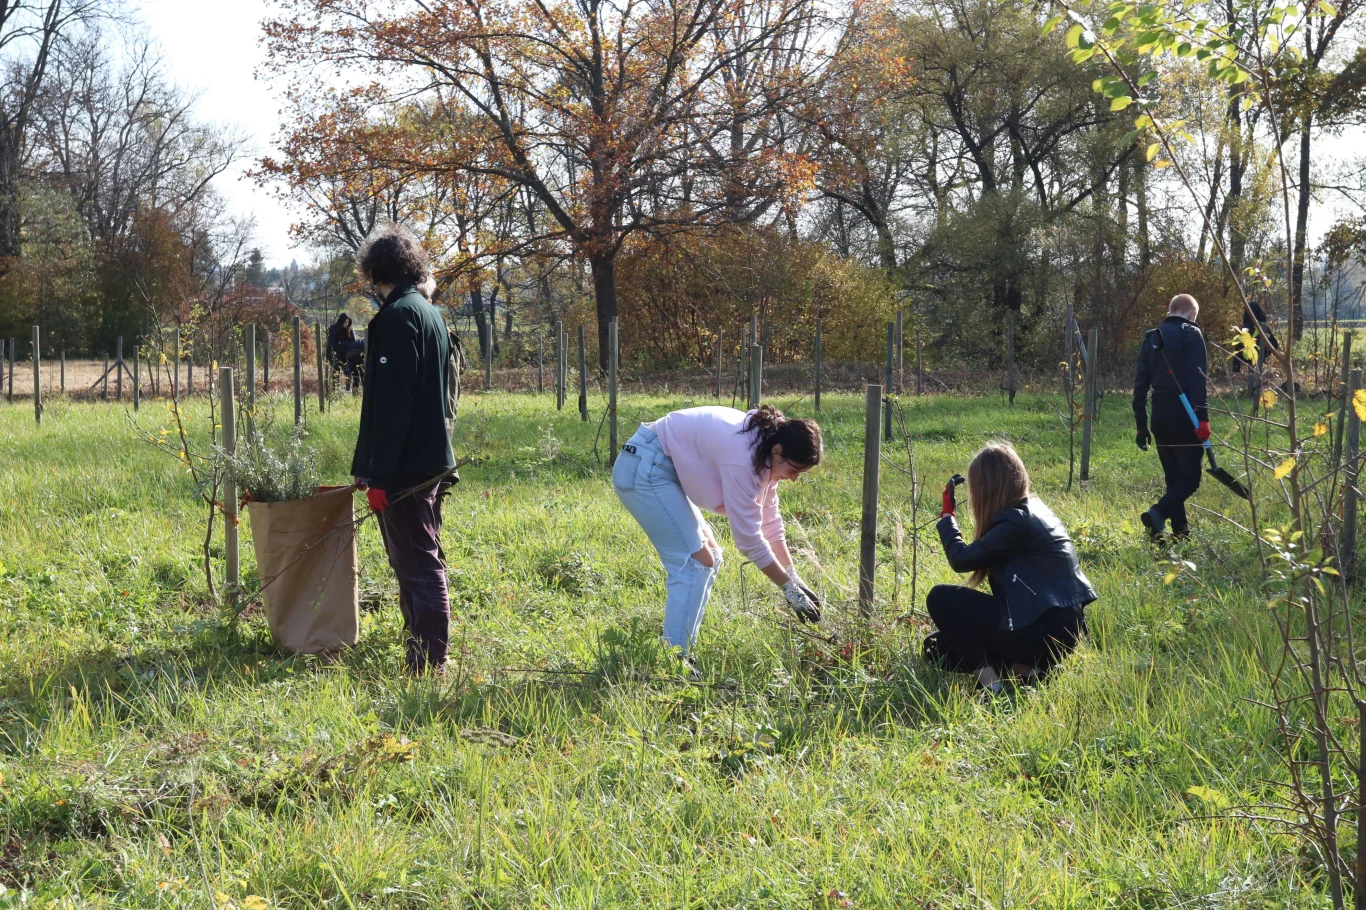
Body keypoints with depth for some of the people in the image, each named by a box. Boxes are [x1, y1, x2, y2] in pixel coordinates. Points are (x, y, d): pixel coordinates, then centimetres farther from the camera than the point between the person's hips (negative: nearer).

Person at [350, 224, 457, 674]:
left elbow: (391, 405, -19)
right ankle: (426, 661, 23)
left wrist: (378, 474, -18)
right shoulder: (431, 313, 15)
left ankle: (427, 664, -5)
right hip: (432, 461, 10)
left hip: (404, 468, -10)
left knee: (418, 566, -7)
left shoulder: (397, 317, -14)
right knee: (422, 565, 16)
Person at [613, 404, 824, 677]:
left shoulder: (764, 453, -1)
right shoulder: (742, 459, -29)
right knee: (695, 562, -13)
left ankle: (682, 650, 13)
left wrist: (793, 577, 8)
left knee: (709, 557, 10)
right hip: (643, 470, -11)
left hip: (662, 469, 11)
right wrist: (790, 589, -16)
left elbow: (769, 520, 9)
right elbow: (748, 537, -24)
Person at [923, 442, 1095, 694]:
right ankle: (1022, 666, 3)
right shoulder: (1032, 508, 9)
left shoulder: (1017, 522, -20)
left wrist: (947, 515, 1)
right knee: (938, 647, 14)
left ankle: (989, 681, -12)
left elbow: (961, 559, -12)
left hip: (1044, 632, -10)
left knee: (940, 598, -9)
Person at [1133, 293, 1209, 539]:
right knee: (1190, 477, -3)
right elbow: (1197, 379, -15)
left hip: (1159, 413, 6)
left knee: (1173, 476, 15)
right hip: (1183, 414, -6)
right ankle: (1158, 513, -24)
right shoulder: (1191, 335, -4)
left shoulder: (1152, 338, 14)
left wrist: (1141, 426, 16)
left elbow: (1140, 383, 13)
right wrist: (1202, 418, -18)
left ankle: (1180, 529, 16)